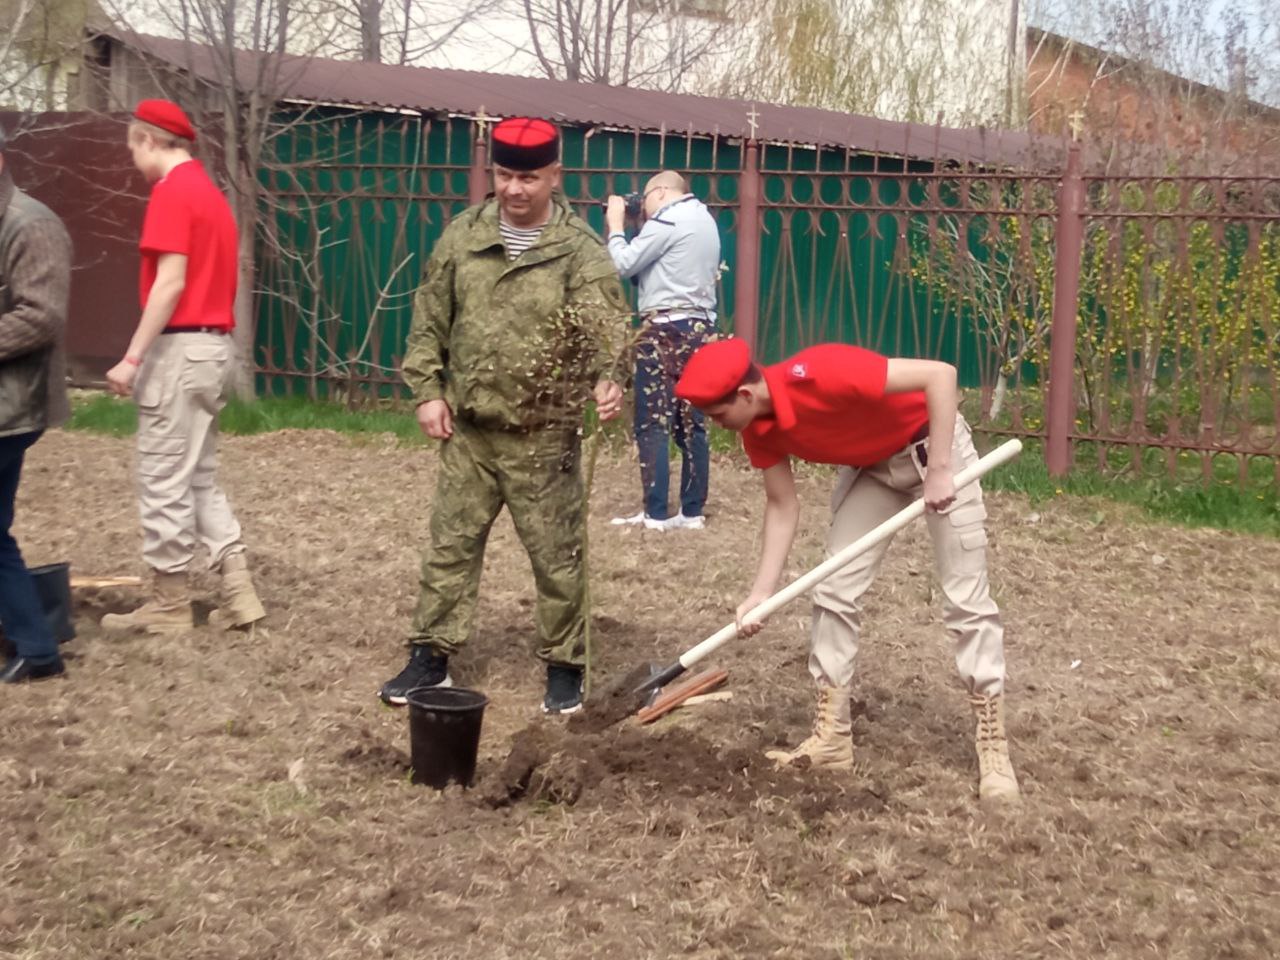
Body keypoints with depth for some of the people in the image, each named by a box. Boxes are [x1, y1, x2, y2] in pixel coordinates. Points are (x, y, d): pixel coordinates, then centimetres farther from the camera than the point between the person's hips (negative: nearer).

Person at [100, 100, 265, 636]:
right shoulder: (209, 191, 17)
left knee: (164, 480, -1)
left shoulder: (171, 191, -11)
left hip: (180, 348, -10)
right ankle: (239, 594, 12)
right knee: (199, 477, 14)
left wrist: (132, 357, -19)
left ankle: (169, 607, 7)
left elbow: (171, 282, -20)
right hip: (213, 345, 10)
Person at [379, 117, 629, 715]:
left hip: (544, 436, -3)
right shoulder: (462, 236, 5)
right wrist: (427, 390, 3)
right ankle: (430, 658, 23)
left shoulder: (581, 249, -7)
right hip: (467, 429, 4)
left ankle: (564, 667, 20)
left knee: (557, 556, 5)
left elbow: (605, 329, -18)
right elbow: (430, 320, 11)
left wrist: (607, 380, -38)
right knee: (450, 547, 11)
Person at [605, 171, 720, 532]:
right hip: (699, 327, 9)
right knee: (691, 423, 7)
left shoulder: (667, 220, -8)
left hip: (664, 329, -9)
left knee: (653, 424, -6)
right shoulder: (704, 220, 19)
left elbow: (623, 265, -9)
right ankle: (692, 512, 8)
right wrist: (631, 226, 15)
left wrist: (616, 224, 5)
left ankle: (656, 514, -7)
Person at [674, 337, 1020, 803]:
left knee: (966, 599, -6)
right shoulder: (757, 428, -14)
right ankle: (831, 736, 9)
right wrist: (760, 594, -11)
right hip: (870, 465, 7)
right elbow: (783, 505, -4)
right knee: (834, 591, 0)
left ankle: (993, 747, 2)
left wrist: (939, 470, -36)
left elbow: (940, 374, -36)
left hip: (932, 445, -7)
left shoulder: (820, 374, -37)